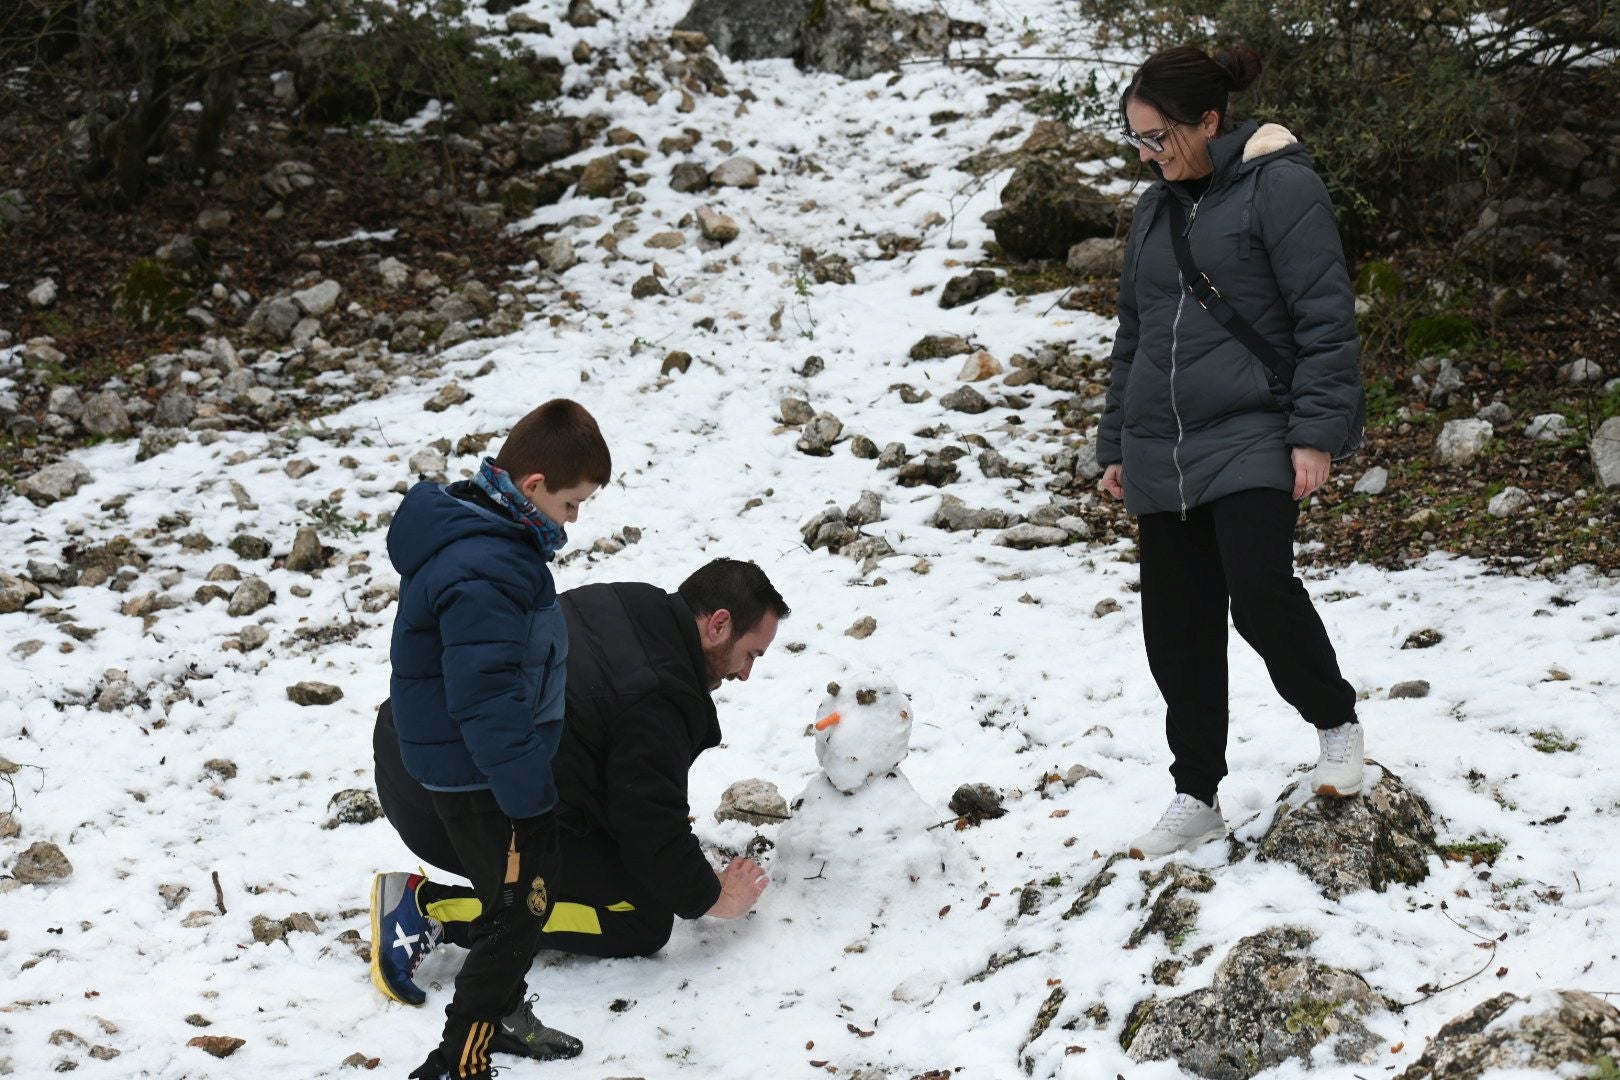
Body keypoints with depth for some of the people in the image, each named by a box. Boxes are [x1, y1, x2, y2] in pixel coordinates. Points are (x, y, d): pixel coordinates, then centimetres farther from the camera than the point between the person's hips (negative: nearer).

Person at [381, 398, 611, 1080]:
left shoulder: (483, 530, 4)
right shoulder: (485, 574, -30)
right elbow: (487, 702, -29)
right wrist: (527, 793, -21)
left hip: (458, 761, 10)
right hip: (479, 776, -10)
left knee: (529, 889, 23)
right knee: (517, 910, -1)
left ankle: (501, 1016, 39)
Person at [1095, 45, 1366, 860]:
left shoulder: (1279, 184, -6)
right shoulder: (1156, 209, 16)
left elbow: (1326, 316, -10)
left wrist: (1316, 433, -16)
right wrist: (1116, 446, 21)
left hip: (1250, 442, -7)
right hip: (1161, 455, 7)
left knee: (1259, 593, -22)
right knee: (1177, 628, 6)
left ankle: (1335, 722, 6)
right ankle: (1196, 798, 18)